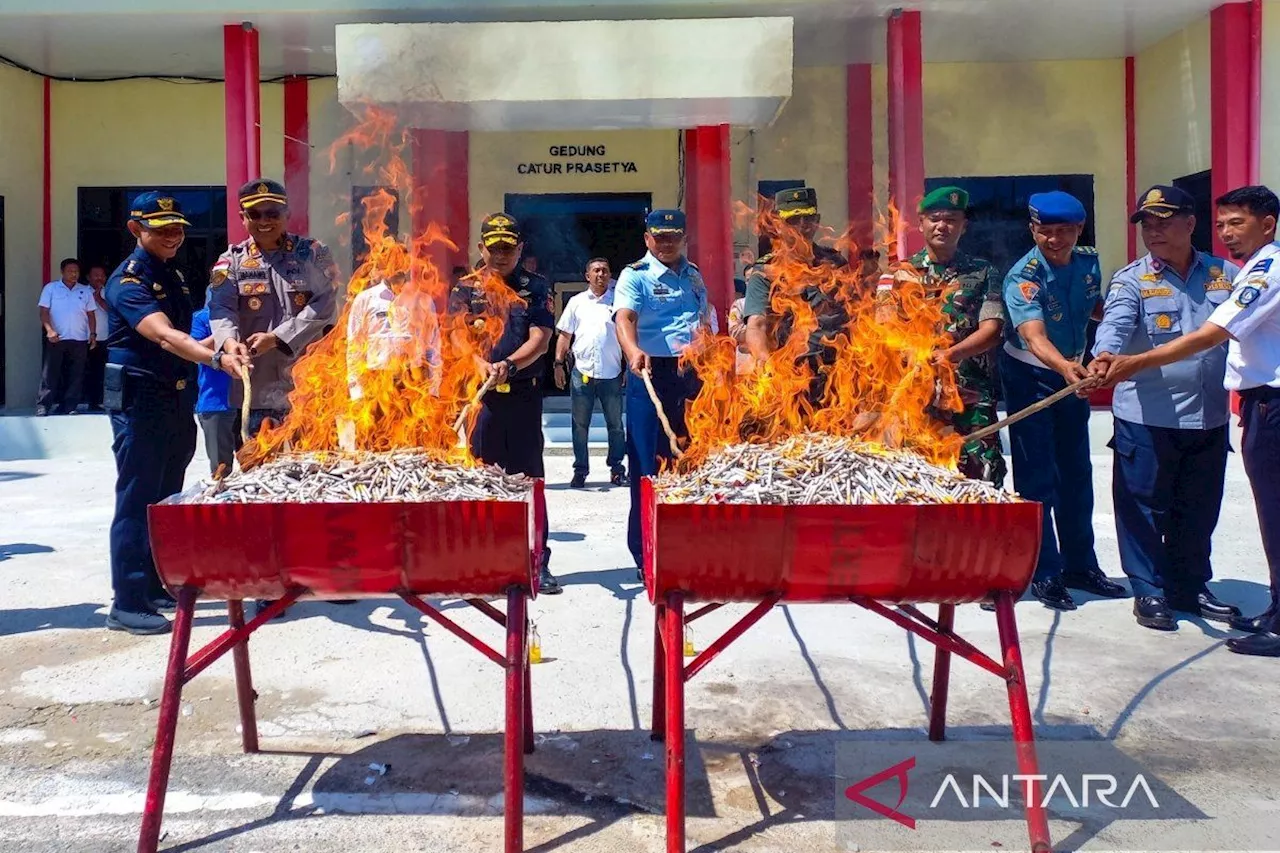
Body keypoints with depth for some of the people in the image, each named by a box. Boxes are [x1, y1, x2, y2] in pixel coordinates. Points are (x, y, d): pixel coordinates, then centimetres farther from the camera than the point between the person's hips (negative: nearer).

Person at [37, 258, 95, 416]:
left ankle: (70, 407, 10)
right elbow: (44, 311, -2)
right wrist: (49, 330, -16)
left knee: (76, 375, 4)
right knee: (50, 373, -4)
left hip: (80, 340, 3)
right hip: (57, 339, -3)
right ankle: (43, 406, -3)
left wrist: (93, 334, 2)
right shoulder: (50, 288, 3)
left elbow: (91, 315, 13)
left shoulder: (86, 291, 10)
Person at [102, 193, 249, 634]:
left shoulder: (173, 275, 14)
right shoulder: (128, 281, -14)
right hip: (140, 402, -8)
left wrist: (216, 346, 8)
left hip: (177, 401, 8)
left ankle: (157, 587, 24)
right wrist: (217, 358, -45)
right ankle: (127, 604, 0)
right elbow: (163, 336, -31)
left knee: (166, 499, 14)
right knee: (137, 501, -6)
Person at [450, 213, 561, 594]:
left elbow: (540, 339, -3)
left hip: (523, 394, 0)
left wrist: (509, 364, -21)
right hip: (478, 394, 1)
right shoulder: (465, 289, 9)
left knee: (528, 477, 2)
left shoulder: (536, 287, 8)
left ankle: (537, 563, 6)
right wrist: (482, 366, -22)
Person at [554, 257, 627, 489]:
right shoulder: (577, 302, 10)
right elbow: (565, 335, 12)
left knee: (615, 424, 6)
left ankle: (616, 468, 16)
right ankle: (580, 470, 13)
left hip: (611, 373, -1)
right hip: (582, 372, 1)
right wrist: (559, 364, 3)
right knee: (580, 425, 5)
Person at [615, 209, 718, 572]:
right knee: (649, 465, -3)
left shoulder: (694, 276, 16)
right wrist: (634, 351, -40)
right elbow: (624, 317, -20)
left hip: (693, 375, 6)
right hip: (652, 374, -5)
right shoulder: (635, 275, -3)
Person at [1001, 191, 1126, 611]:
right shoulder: (1022, 278, -24)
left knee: (1077, 474, 13)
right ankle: (1045, 574, 6)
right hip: (1031, 378, -7)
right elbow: (1033, 336, -40)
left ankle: (1080, 565, 26)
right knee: (1038, 478, -4)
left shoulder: (1089, 262, -3)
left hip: (1073, 374, 7)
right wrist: (1064, 366, -58)